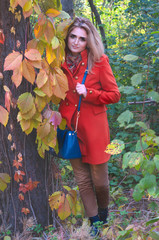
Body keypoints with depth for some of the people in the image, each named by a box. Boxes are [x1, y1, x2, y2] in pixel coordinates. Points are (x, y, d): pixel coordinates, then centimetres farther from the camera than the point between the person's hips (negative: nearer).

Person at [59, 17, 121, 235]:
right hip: (71, 127, 3)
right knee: (82, 180, 10)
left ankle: (104, 216, 34)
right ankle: (94, 222, 25)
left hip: (94, 128, -3)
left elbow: (114, 95, -4)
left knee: (99, 179, 6)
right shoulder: (60, 62, 4)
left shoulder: (99, 61, -6)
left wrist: (88, 93, -16)